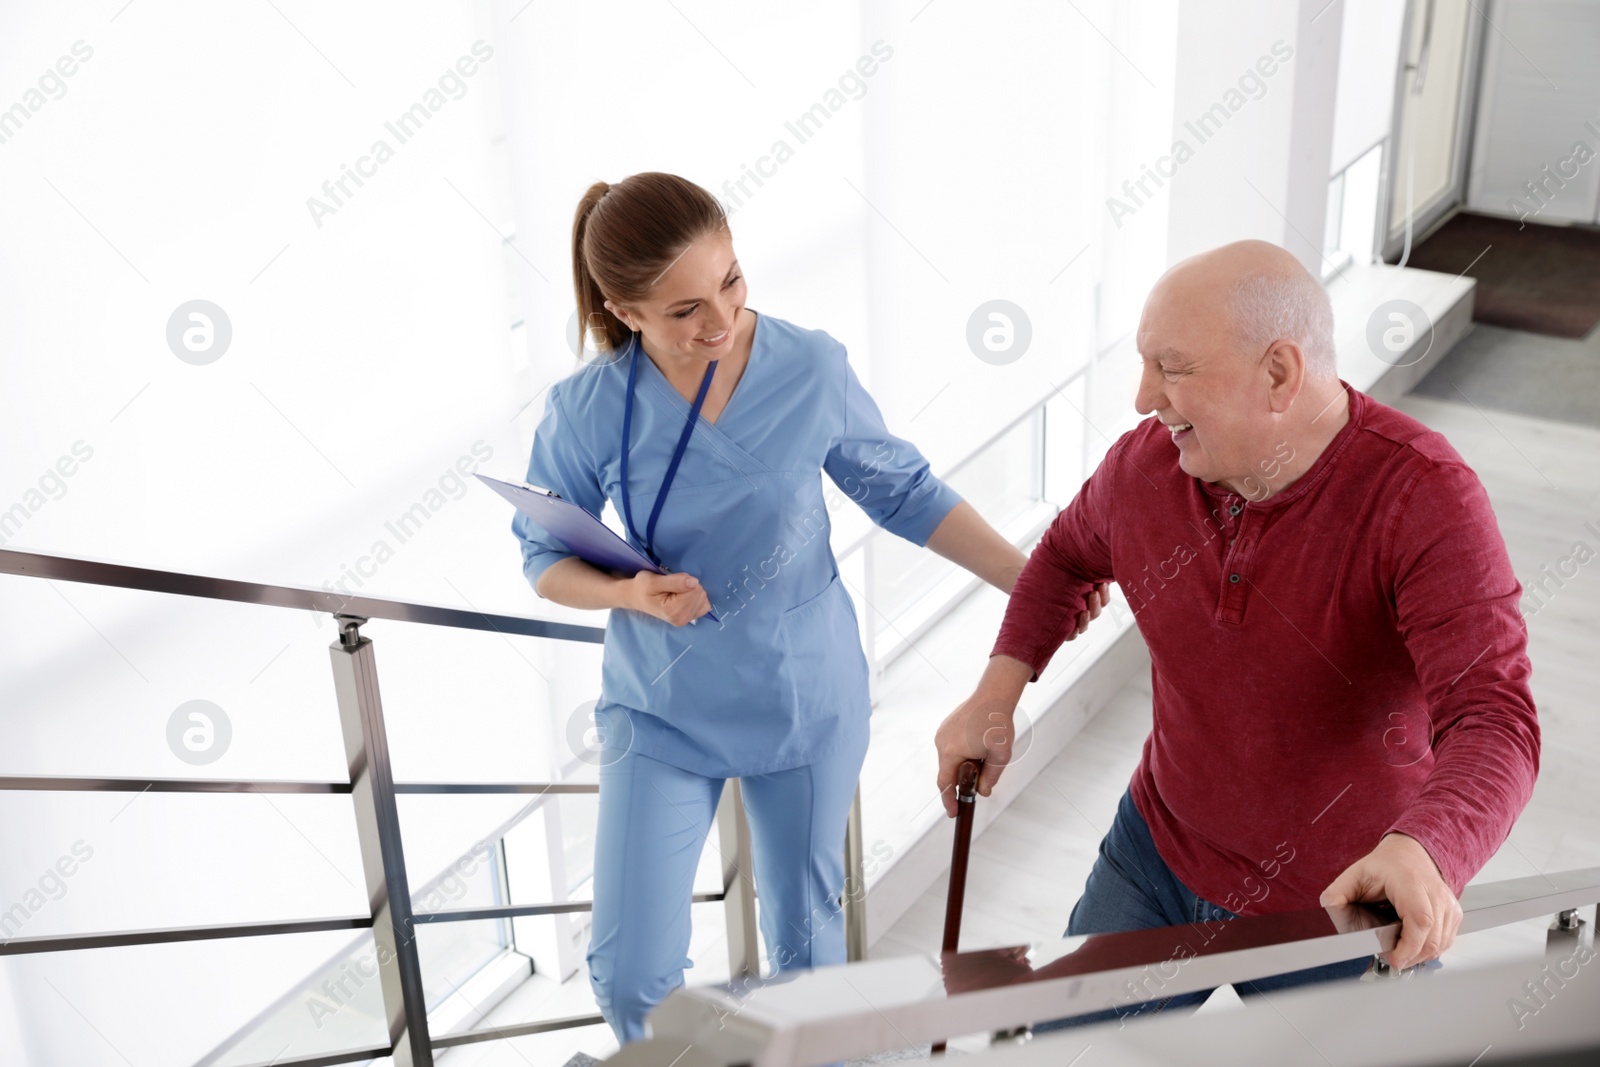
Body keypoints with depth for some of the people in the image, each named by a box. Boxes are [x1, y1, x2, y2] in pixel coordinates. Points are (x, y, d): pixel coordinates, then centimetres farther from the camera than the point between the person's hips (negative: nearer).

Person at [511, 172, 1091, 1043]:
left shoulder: (811, 368, -14)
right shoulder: (586, 410, -15)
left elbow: (905, 493, -2)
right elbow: (546, 557, -3)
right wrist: (628, 593, -24)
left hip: (805, 699, 1)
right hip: (661, 708, 0)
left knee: (804, 938, 16)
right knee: (631, 974, 0)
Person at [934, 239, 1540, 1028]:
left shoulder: (1425, 501, -27)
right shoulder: (1146, 465, -11)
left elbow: (1494, 723, -35)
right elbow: (1069, 554, 11)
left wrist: (1423, 854, -55)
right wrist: (996, 694, 0)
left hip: (1345, 903, -4)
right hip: (1159, 854, 4)